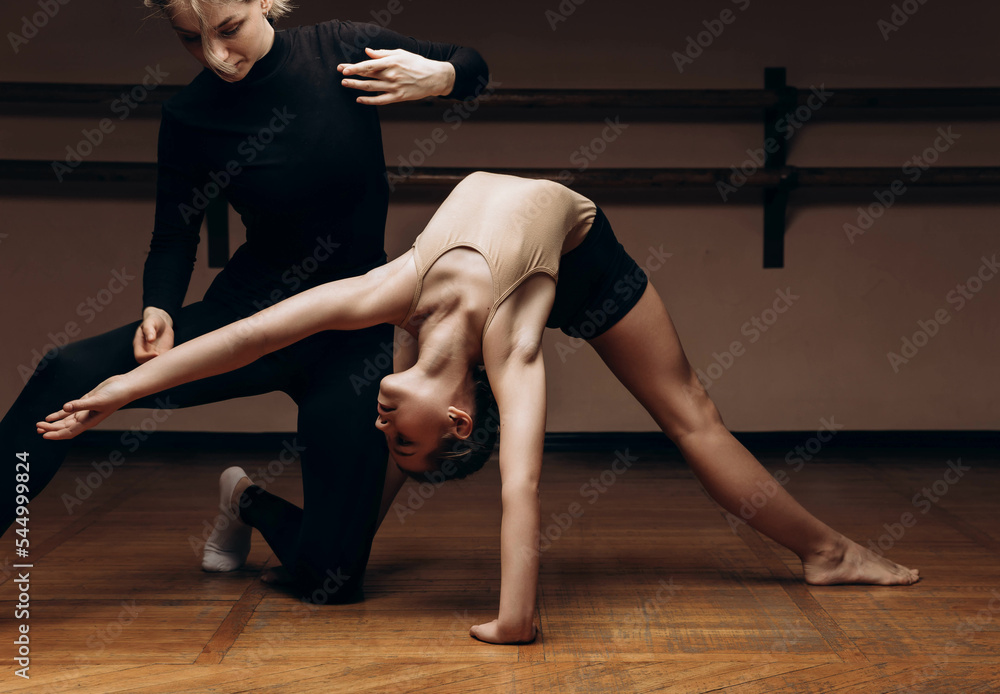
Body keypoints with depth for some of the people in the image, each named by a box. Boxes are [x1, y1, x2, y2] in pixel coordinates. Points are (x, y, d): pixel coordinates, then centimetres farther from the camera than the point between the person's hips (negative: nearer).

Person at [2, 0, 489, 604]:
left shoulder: (343, 49, -9)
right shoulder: (191, 117, -8)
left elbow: (474, 67, 5)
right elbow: (175, 234, 2)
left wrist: (439, 76, -20)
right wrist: (158, 310, -19)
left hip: (353, 327, 0)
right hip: (250, 311, 1)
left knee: (332, 575, -5)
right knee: (71, 373, -26)